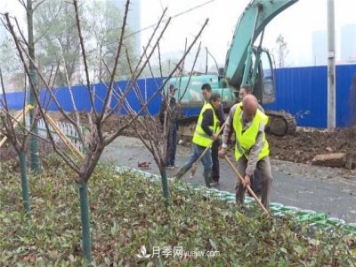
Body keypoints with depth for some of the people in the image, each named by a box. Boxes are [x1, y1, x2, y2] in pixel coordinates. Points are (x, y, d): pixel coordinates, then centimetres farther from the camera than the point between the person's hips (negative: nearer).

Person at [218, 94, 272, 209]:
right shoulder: (235, 110, -29)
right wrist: (224, 146, -10)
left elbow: (255, 150, -34)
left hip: (260, 151, -1)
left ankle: (265, 208, 12)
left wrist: (248, 173, -33)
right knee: (240, 180, -3)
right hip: (242, 151, 2)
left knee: (267, 177, -5)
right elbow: (228, 127, -5)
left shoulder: (260, 121, -36)